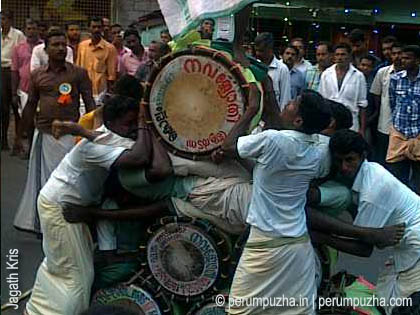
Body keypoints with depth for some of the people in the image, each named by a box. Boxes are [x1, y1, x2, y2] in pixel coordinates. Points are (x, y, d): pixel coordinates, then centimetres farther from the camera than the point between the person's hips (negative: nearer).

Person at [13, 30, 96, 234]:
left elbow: (89, 103, 0)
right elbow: (30, 106, 15)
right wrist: (21, 134, 16)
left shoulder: (79, 73, 1)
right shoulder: (37, 75, 9)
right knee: (42, 179, 8)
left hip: (69, 134, -3)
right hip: (43, 134, 3)